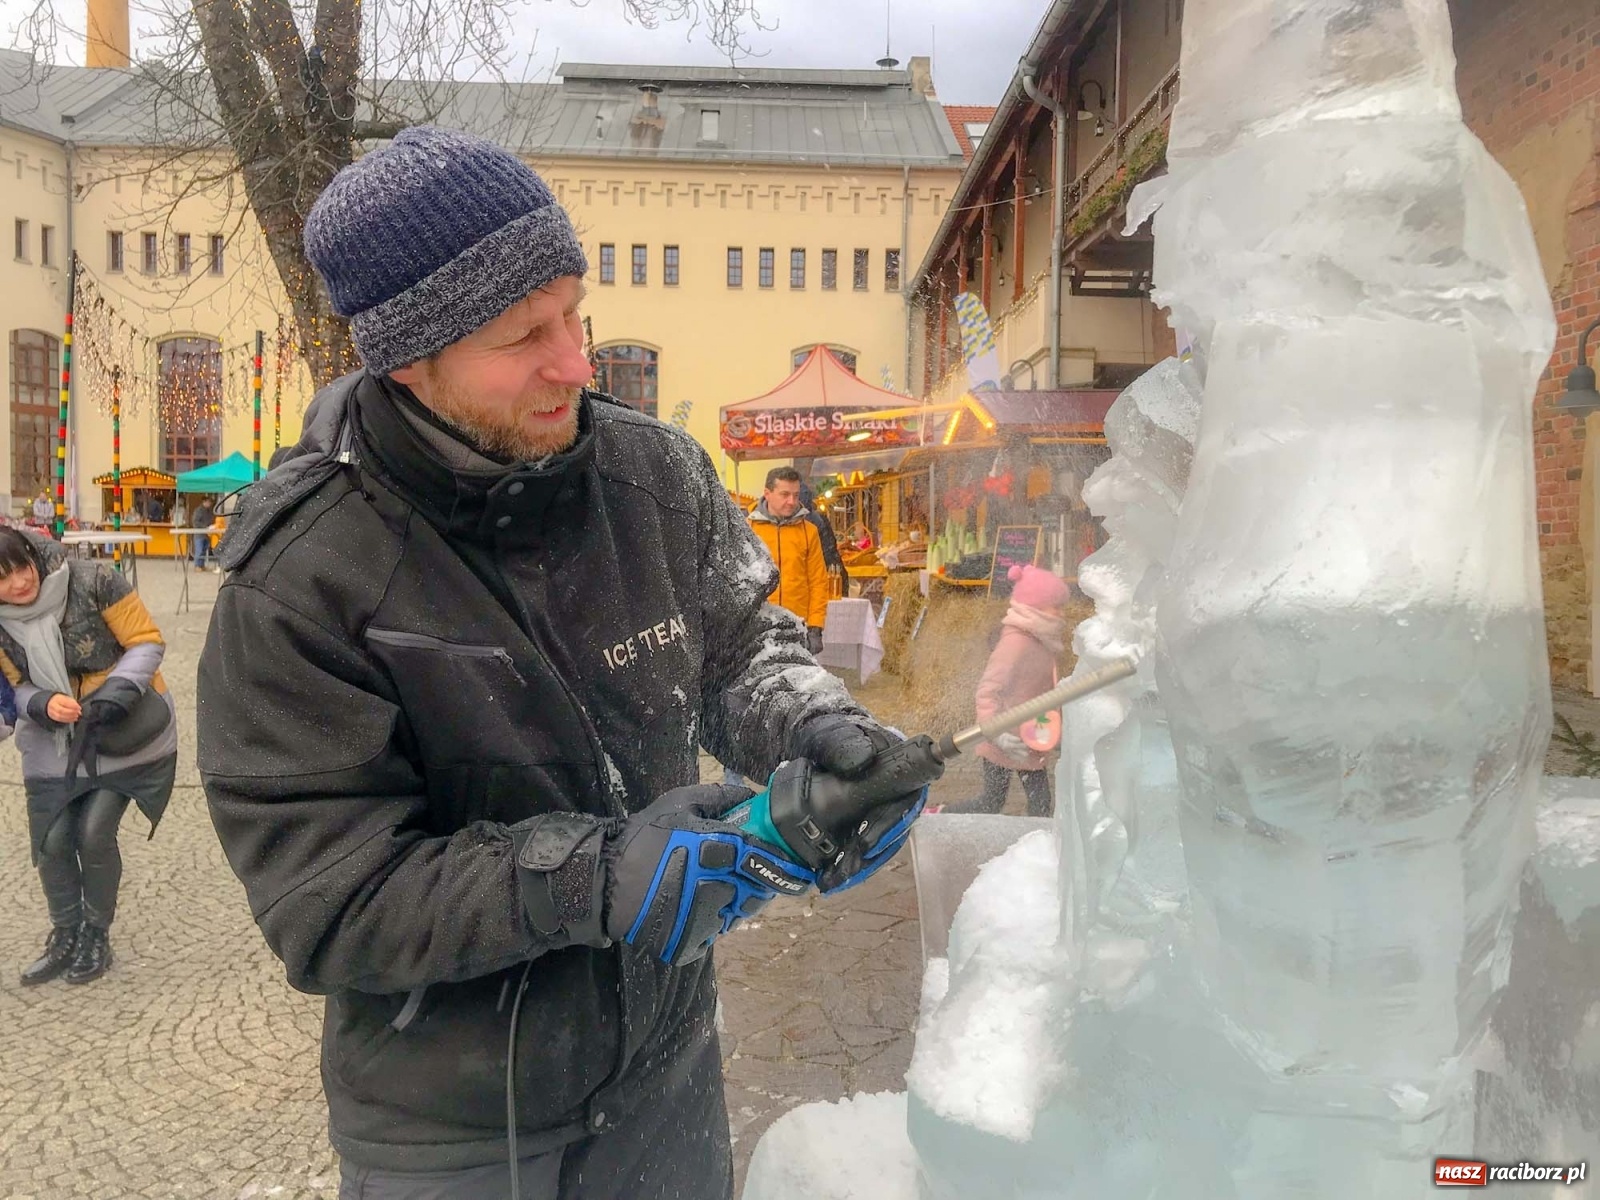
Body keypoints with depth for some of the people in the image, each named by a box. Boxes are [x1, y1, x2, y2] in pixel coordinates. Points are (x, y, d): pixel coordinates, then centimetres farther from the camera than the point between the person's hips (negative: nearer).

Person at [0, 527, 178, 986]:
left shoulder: (92, 581, -18)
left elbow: (147, 642, -14)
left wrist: (117, 692, -27)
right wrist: (42, 704, -18)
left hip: (124, 736, -4)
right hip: (54, 746, 4)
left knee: (94, 834, -7)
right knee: (52, 841, 3)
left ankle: (96, 936, 16)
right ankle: (65, 936, 27)